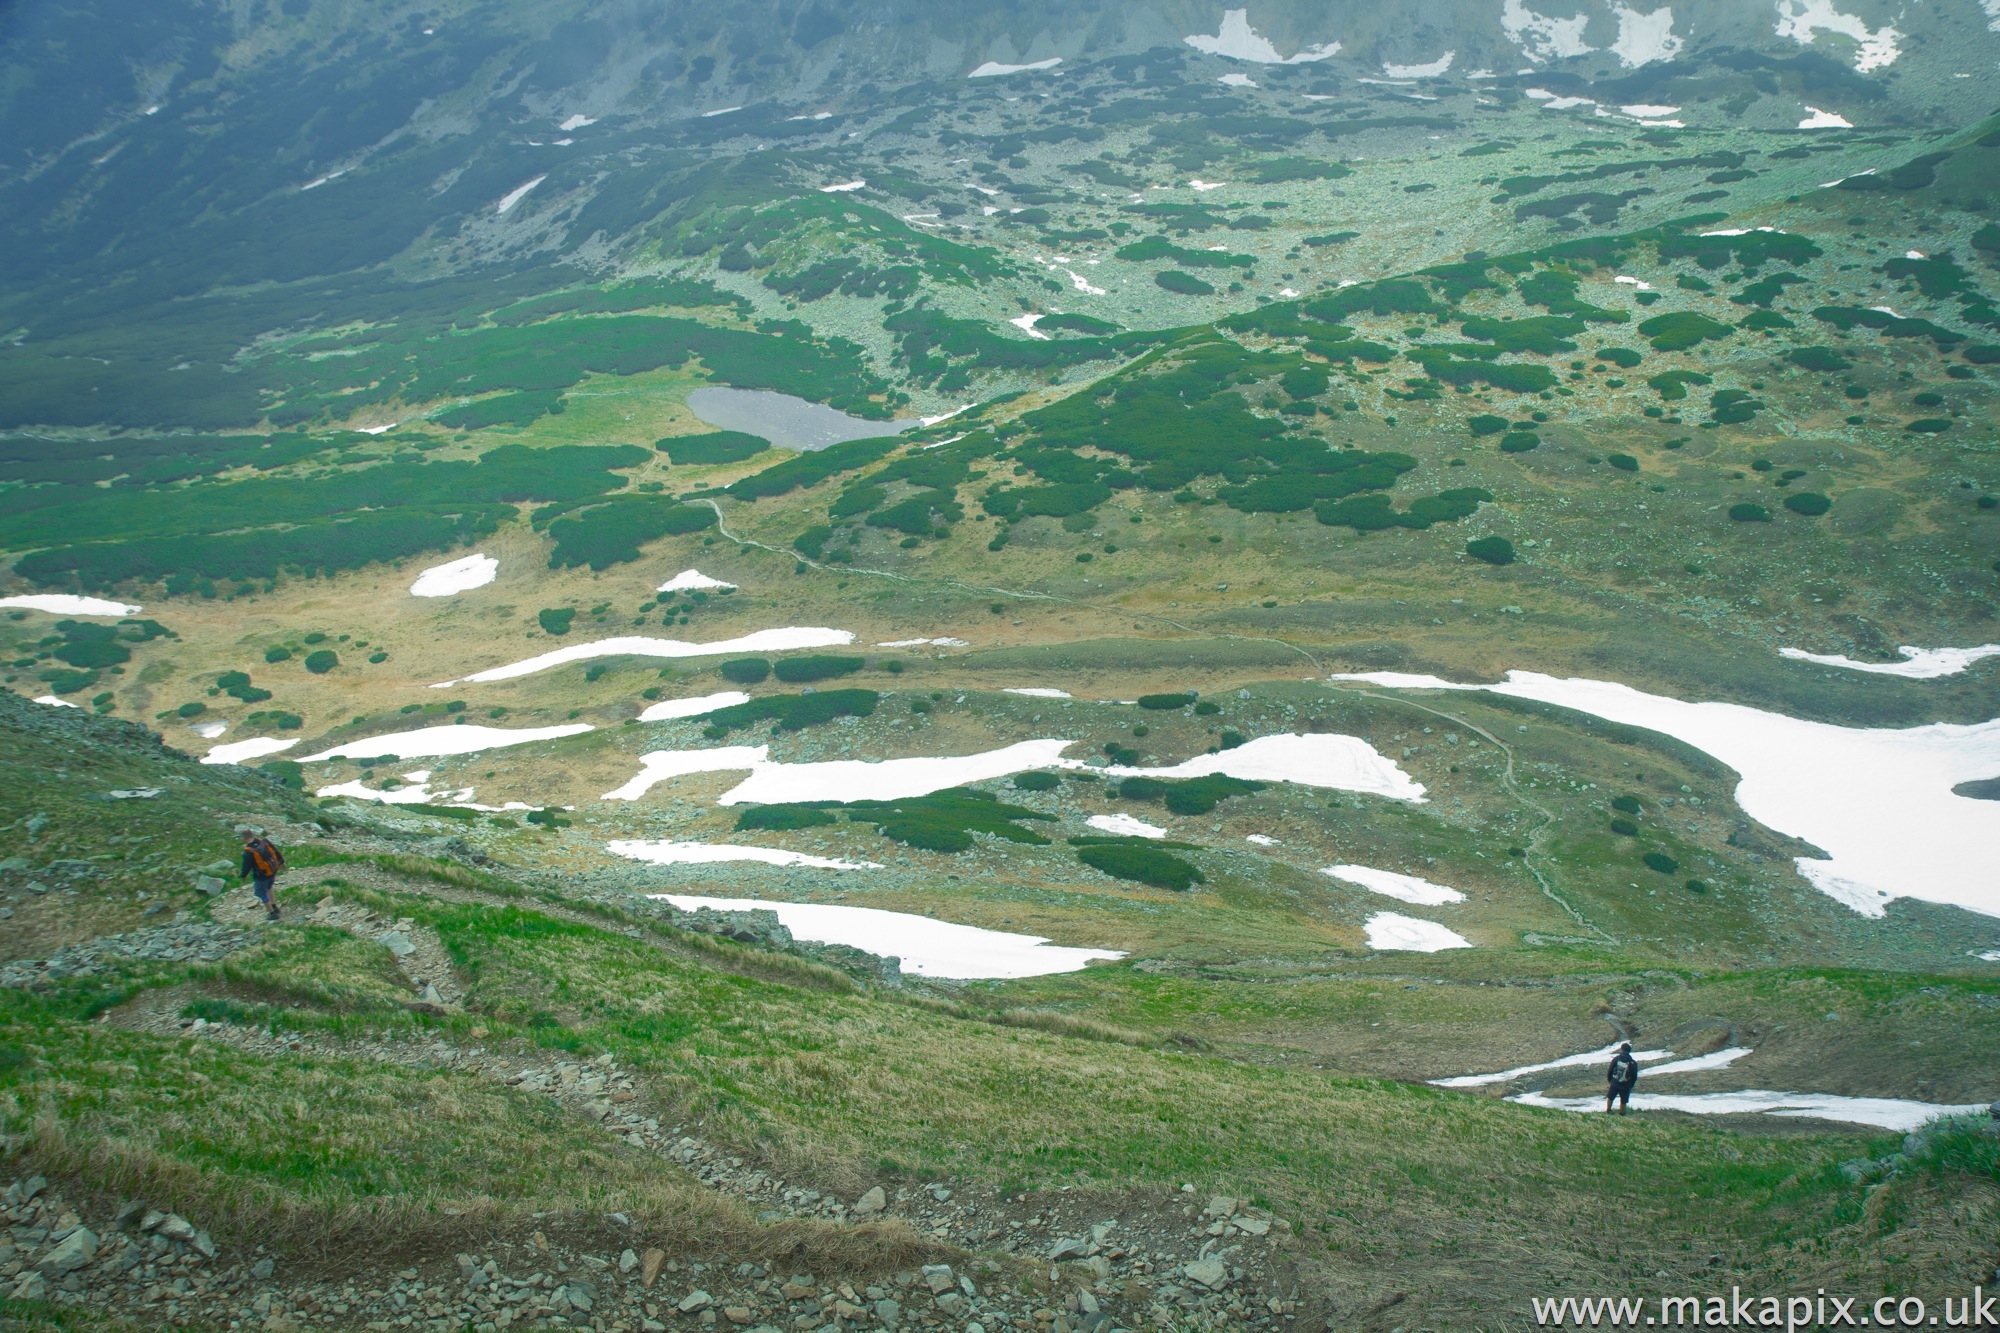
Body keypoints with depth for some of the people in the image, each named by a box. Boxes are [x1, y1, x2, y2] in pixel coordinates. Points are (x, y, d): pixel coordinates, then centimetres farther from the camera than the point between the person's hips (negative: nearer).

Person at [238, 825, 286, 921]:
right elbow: (276, 851, 1)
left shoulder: (248, 852, -28)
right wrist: (281, 862, 17)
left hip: (261, 876, -6)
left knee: (262, 894, 14)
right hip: (273, 871, 6)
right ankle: (274, 907, 38)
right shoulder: (264, 841, -12)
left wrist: (243, 876, 6)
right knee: (268, 888, 31)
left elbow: (246, 866, -15)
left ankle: (273, 914, 22)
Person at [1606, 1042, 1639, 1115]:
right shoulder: (1633, 1063, -7)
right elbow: (1634, 1077, -1)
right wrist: (1631, 1085, 13)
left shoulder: (1616, 1059, -8)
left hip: (1614, 1084, 1)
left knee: (1610, 1098, 21)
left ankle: (1608, 1112, 31)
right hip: (1626, 1086, -1)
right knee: (1623, 1102, 10)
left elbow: (1609, 1071, -2)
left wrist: (1609, 1080, 14)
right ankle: (1622, 1114, 16)